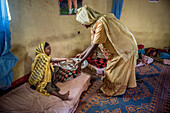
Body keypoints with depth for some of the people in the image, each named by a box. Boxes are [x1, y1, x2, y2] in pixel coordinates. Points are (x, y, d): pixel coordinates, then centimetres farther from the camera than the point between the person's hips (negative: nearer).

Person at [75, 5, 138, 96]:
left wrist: (80, 62, -25)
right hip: (120, 49, 9)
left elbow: (94, 46, -30)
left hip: (124, 50, -9)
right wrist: (82, 53, 14)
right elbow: (94, 43, 9)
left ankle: (113, 91, 28)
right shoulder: (97, 23, 1)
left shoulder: (101, 23, -30)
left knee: (117, 72, 7)